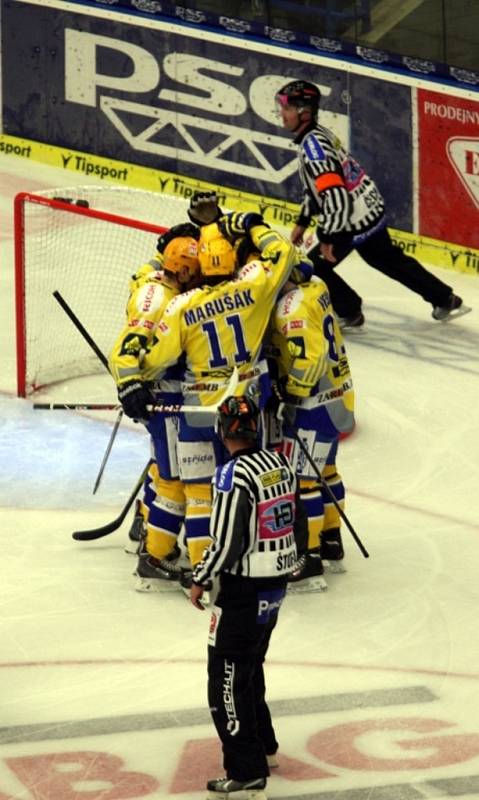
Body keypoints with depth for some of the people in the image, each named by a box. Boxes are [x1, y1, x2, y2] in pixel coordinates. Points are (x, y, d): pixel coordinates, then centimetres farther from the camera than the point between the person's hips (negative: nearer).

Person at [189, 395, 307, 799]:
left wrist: (201, 580, -6)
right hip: (277, 584, 9)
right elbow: (299, 527, 12)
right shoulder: (281, 464, 4)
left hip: (244, 590, -9)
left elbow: (226, 543, -21)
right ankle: (263, 746, 37)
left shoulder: (234, 475, -21)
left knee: (227, 678, -3)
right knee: (250, 666, 25)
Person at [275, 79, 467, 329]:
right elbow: (317, 186, 20)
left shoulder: (312, 145, -25)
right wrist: (303, 222, 20)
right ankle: (446, 300, 35)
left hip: (354, 222, -10)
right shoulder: (317, 135, 7)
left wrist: (328, 238, -25)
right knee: (391, 260, 25)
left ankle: (349, 313, 14)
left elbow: (335, 195, -32)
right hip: (370, 211, 10)